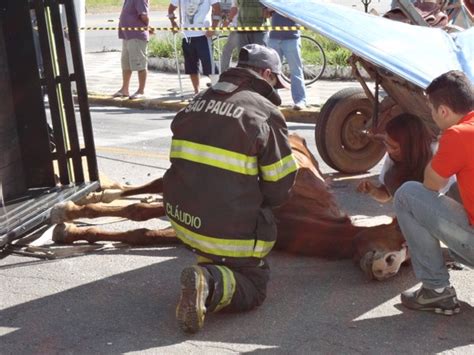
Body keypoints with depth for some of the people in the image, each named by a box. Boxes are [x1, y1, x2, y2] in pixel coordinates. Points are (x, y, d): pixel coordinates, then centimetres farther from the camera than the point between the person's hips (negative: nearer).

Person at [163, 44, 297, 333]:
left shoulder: (198, 102, 9)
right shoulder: (266, 112, -10)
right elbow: (279, 188, -7)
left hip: (182, 218, 7)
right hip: (229, 231, -7)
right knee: (253, 288, 12)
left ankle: (208, 265, 13)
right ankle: (211, 283, -15)